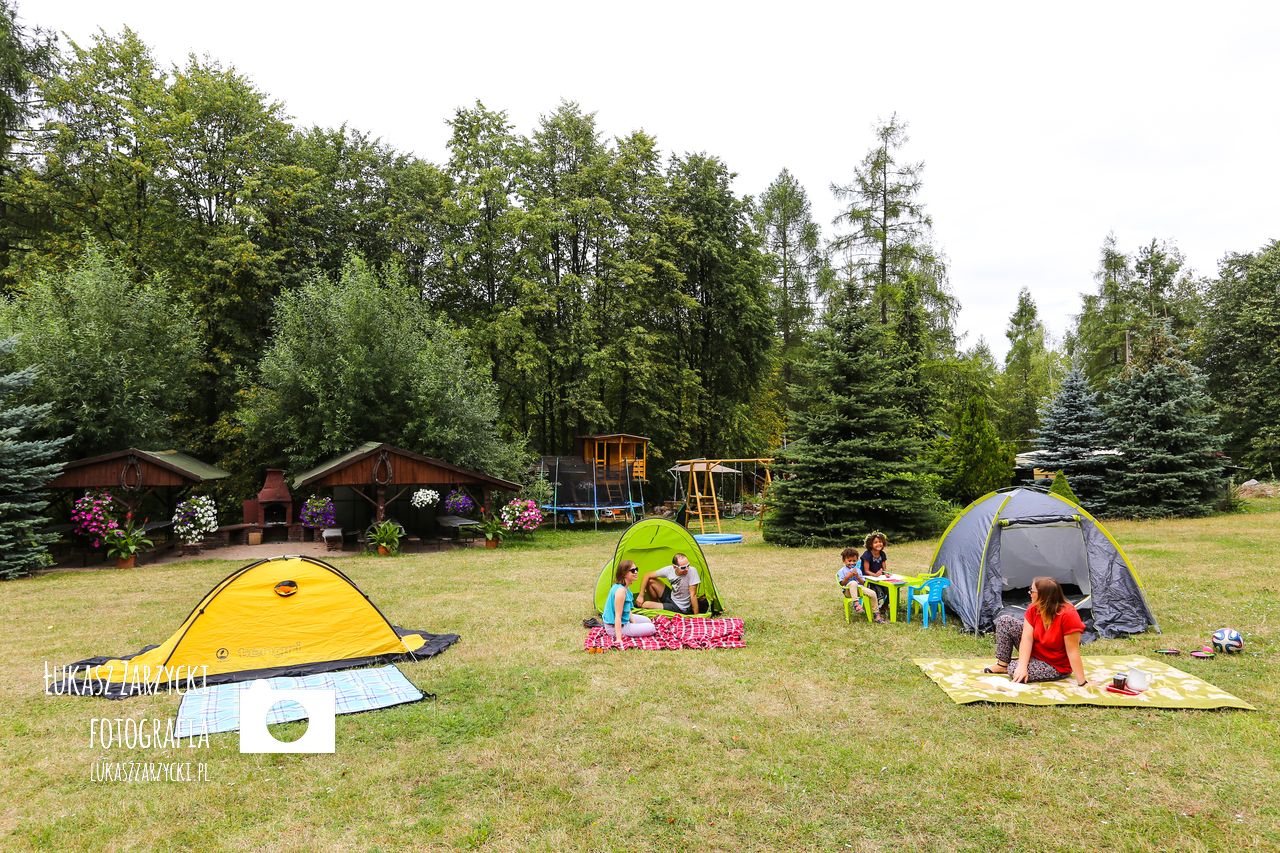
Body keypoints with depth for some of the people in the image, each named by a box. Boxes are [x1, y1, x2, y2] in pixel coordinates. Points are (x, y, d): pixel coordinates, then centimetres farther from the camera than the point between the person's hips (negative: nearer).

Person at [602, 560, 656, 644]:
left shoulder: (625, 587, 1)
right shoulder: (620, 590, -30)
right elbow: (618, 616, -31)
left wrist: (634, 623, 6)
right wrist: (618, 639, -31)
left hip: (624, 620, 10)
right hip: (615, 627, -10)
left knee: (647, 621, 24)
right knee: (651, 628, -6)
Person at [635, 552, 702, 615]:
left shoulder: (692, 571, -28)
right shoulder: (669, 569, -13)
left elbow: (693, 595, -23)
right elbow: (648, 576, -2)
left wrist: (696, 616, -21)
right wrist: (641, 596, -6)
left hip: (680, 608, -5)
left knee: (646, 605, -15)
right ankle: (656, 605, 17)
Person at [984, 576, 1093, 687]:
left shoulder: (1068, 615, -31)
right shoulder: (1034, 608, -12)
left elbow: (1072, 651, -30)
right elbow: (1027, 638, -18)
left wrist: (1082, 683, -27)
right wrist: (1022, 665, -30)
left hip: (1055, 666, -7)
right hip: (1033, 652, 7)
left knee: (1014, 671, -30)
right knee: (1005, 621, -7)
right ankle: (1002, 665, 1)